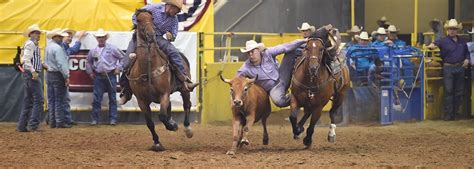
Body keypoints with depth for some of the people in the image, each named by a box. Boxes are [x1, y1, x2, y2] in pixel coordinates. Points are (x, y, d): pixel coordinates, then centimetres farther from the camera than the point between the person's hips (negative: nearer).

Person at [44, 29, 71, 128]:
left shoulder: (48, 47, 11)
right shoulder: (57, 48, -17)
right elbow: (61, 64, -20)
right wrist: (66, 76, -17)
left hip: (49, 74, 9)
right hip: (58, 75, -9)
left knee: (51, 99, 10)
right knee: (59, 100, -5)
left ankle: (52, 122, 12)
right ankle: (60, 122, -5)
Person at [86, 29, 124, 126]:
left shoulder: (112, 48, -2)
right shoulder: (93, 50, 6)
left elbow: (123, 57, 3)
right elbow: (88, 62, 22)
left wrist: (118, 68, -2)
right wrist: (90, 72, 12)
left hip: (111, 76, -2)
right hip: (98, 77, 2)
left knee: (112, 98, 4)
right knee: (97, 99, 1)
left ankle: (113, 119, 9)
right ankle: (94, 119, 6)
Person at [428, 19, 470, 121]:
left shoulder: (462, 42, 13)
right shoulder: (444, 41, -2)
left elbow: (467, 52, 24)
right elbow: (436, 44, -19)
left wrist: (467, 59, 4)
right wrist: (432, 45, -42)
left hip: (460, 68, 5)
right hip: (448, 69, -5)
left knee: (459, 92, 7)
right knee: (448, 92, -6)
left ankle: (454, 112, 18)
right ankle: (448, 114, -2)